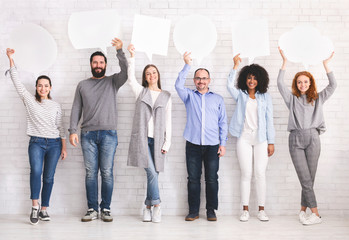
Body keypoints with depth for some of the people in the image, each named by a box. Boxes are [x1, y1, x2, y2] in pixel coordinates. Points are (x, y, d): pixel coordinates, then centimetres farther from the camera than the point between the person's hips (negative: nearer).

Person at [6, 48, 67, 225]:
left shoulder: (55, 106, 11)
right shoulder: (29, 100, 7)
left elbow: (60, 127, 12)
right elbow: (17, 82, 1)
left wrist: (64, 147, 7)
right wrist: (11, 59, -5)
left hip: (54, 143, 2)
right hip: (36, 142, -2)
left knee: (49, 177, 1)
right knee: (36, 171, -23)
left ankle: (44, 209, 10)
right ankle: (35, 206, -12)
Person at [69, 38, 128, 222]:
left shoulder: (113, 82, 10)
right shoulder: (82, 85, 15)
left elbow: (125, 72, -10)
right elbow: (76, 108, 10)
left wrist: (119, 51, -23)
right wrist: (73, 130, -1)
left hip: (108, 134, -1)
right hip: (88, 134, 2)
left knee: (107, 173, -1)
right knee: (91, 173, 2)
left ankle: (106, 209, 8)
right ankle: (92, 209, 9)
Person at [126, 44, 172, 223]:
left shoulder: (166, 96, 13)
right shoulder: (140, 92, 12)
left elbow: (168, 121, 9)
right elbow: (131, 78, -5)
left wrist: (167, 143, 1)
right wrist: (132, 57, -14)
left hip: (157, 140, 2)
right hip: (142, 138, -1)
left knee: (153, 174, 1)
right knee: (151, 172, -12)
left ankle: (147, 207, 13)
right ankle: (156, 205, 0)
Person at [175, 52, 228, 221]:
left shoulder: (218, 99, 13)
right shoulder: (189, 96, 12)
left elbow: (223, 123, 11)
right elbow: (178, 85, -8)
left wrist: (223, 143, 3)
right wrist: (187, 65, -13)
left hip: (212, 145, 0)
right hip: (193, 145, 0)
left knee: (212, 179, 2)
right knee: (193, 179, 3)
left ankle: (211, 211, 13)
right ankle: (193, 211, 11)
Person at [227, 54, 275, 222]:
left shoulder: (265, 97, 9)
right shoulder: (240, 95, 9)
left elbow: (269, 120, 6)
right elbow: (229, 85, -12)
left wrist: (271, 142, 2)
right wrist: (235, 66, -17)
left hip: (261, 139, 0)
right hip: (244, 138, 0)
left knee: (260, 174, 0)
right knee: (246, 174, 0)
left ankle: (261, 210, 8)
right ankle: (245, 210, 7)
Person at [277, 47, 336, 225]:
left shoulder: (317, 99, 16)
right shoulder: (292, 99, 14)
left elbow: (332, 85, 5)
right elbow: (280, 83, 2)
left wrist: (326, 64, 0)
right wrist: (285, 62, -2)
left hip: (313, 138, 1)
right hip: (296, 139, -1)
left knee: (310, 178, 0)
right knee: (305, 179, -6)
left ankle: (303, 210, 12)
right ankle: (315, 214, -1)